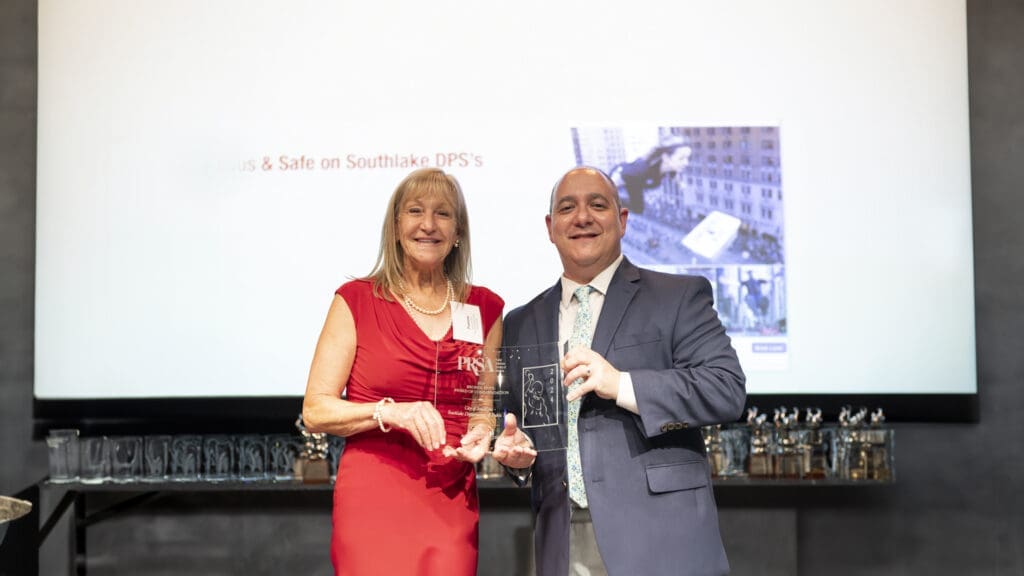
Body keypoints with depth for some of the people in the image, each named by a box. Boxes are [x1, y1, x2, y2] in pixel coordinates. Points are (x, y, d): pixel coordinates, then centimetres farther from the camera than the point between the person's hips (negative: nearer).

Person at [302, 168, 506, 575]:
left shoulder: (484, 309, 8)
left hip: (452, 505, 3)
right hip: (372, 500, -2)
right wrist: (390, 412, -18)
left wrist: (483, 433, -5)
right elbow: (316, 410, -3)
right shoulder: (357, 300, -1)